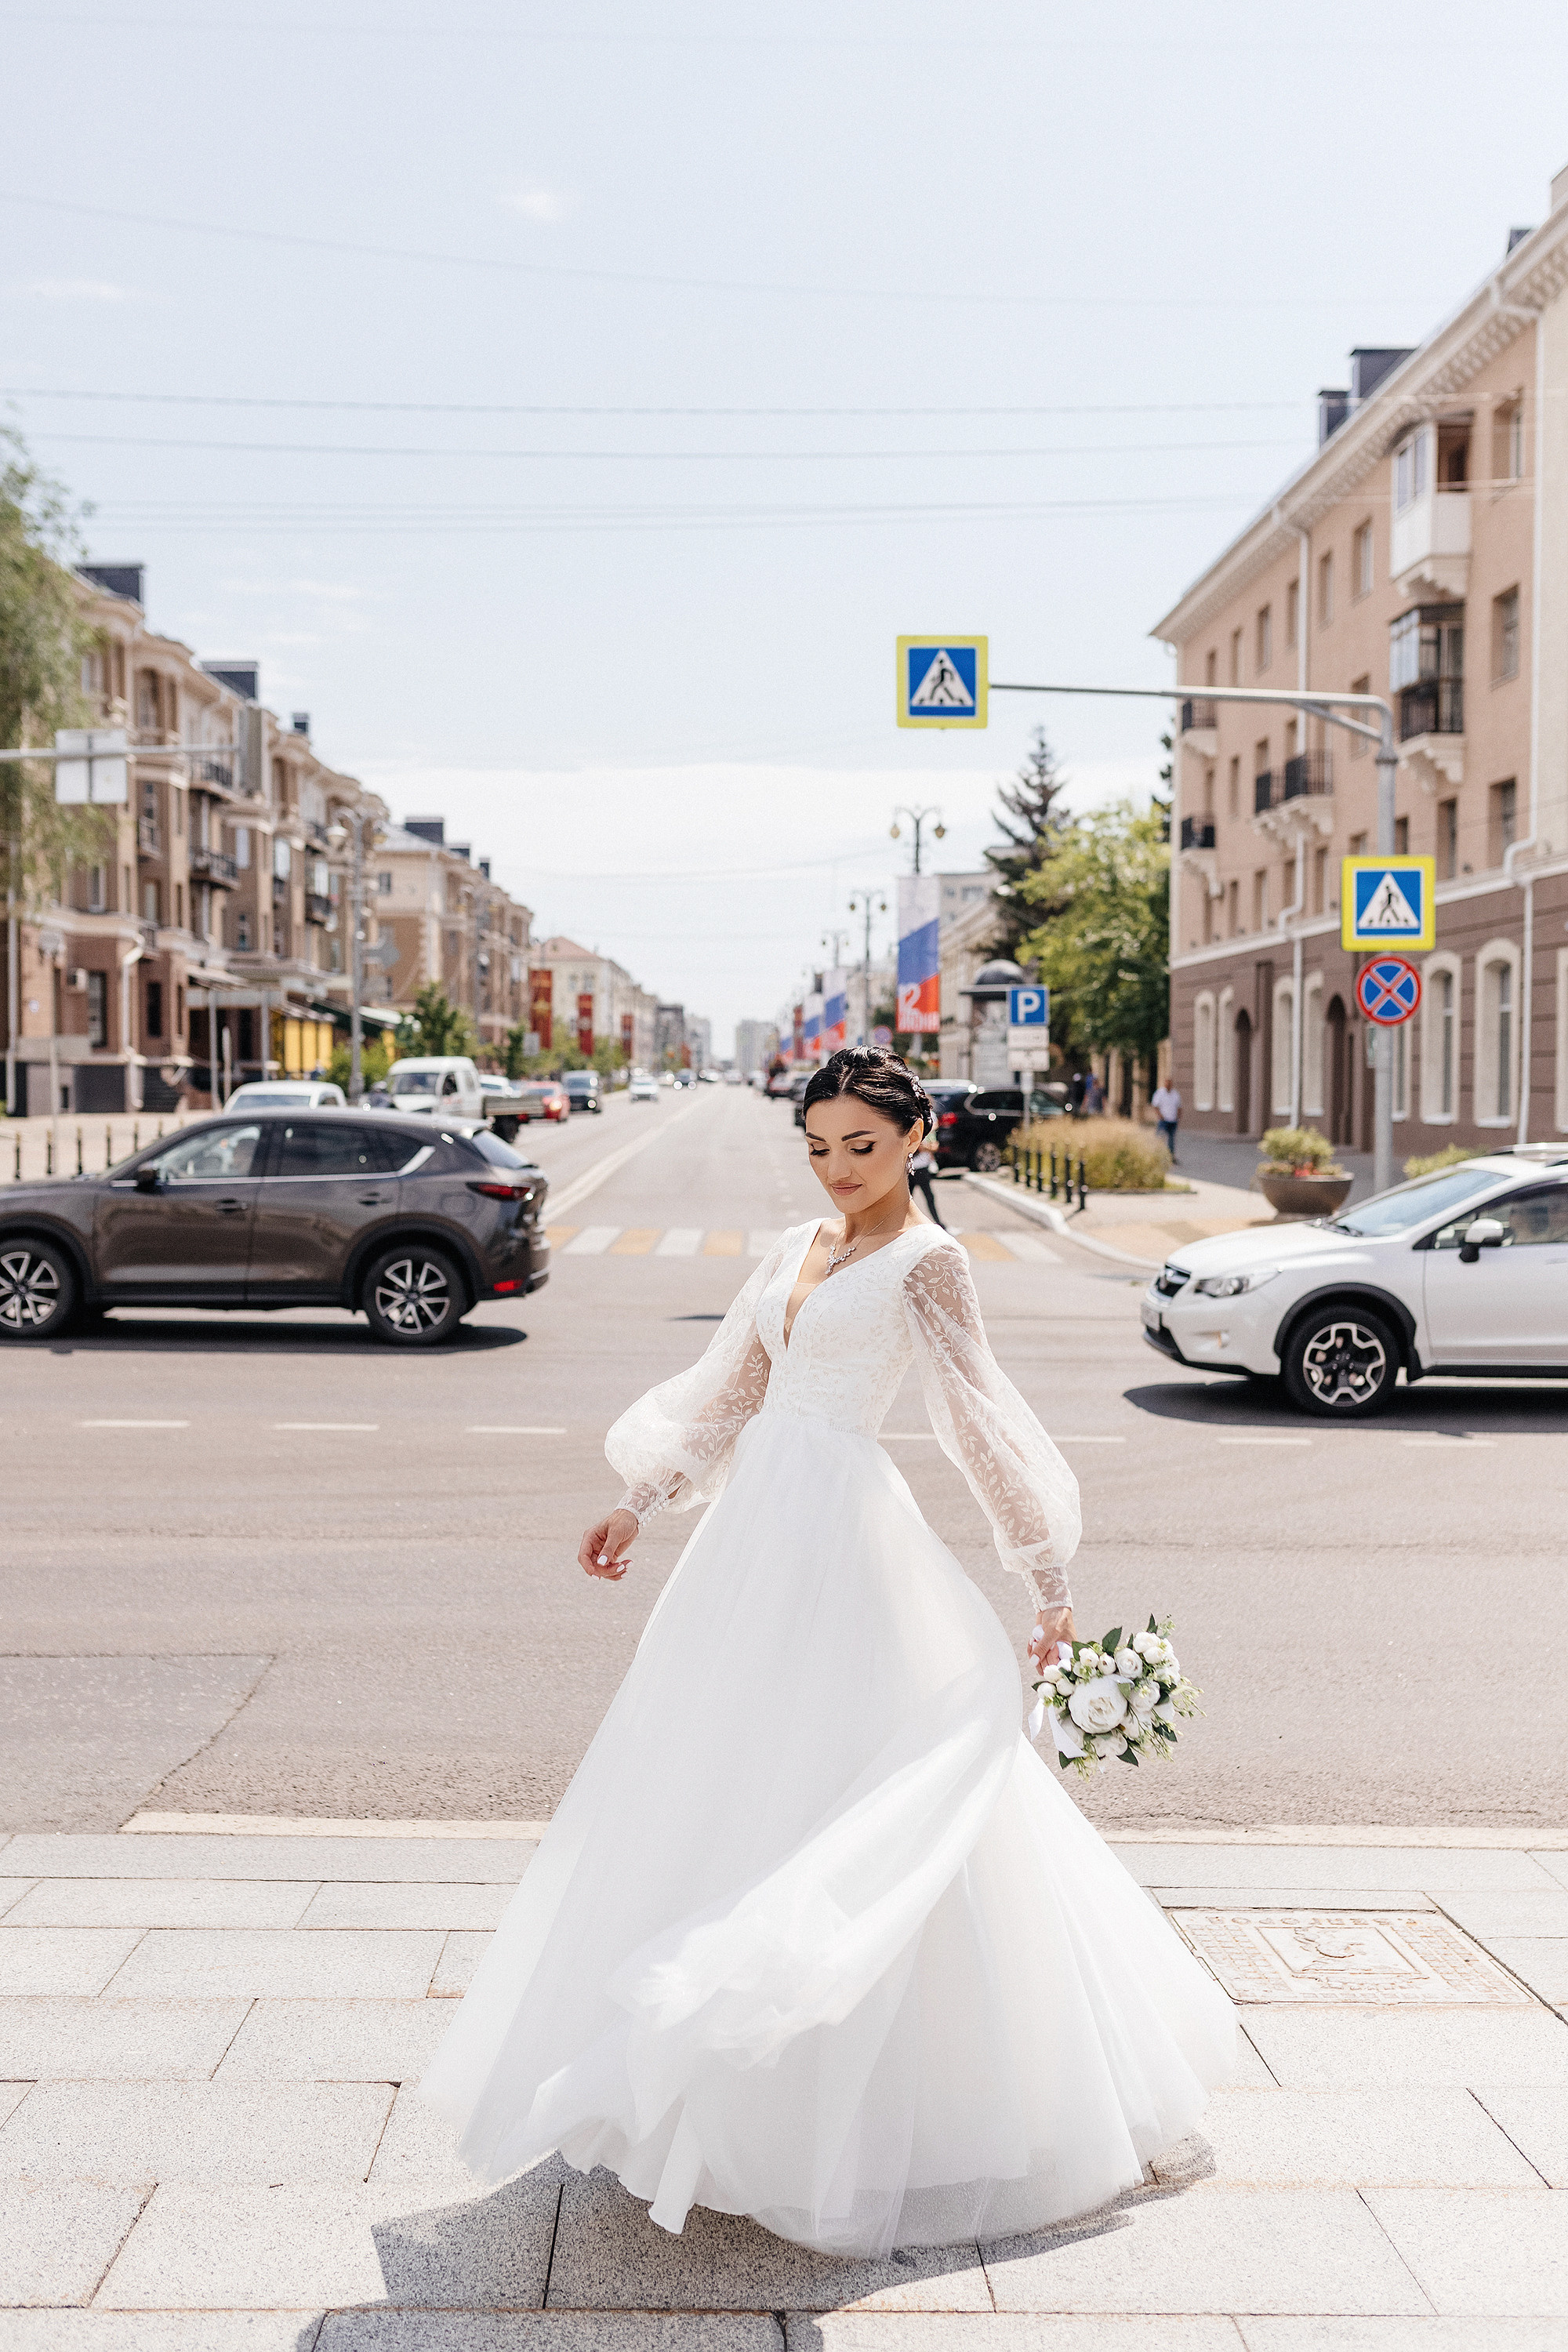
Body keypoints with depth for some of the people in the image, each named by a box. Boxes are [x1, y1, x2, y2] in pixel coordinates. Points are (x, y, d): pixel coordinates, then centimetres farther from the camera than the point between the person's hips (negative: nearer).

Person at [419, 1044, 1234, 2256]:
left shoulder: (927, 1261, -6)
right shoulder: (797, 1247, 14)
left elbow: (983, 1420, -9)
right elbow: (729, 1391, 17)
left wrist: (1048, 1578, -9)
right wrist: (640, 1505, 12)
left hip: (848, 1538, -7)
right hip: (756, 1532, 8)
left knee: (846, 1806, -2)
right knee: (725, 1784, 12)